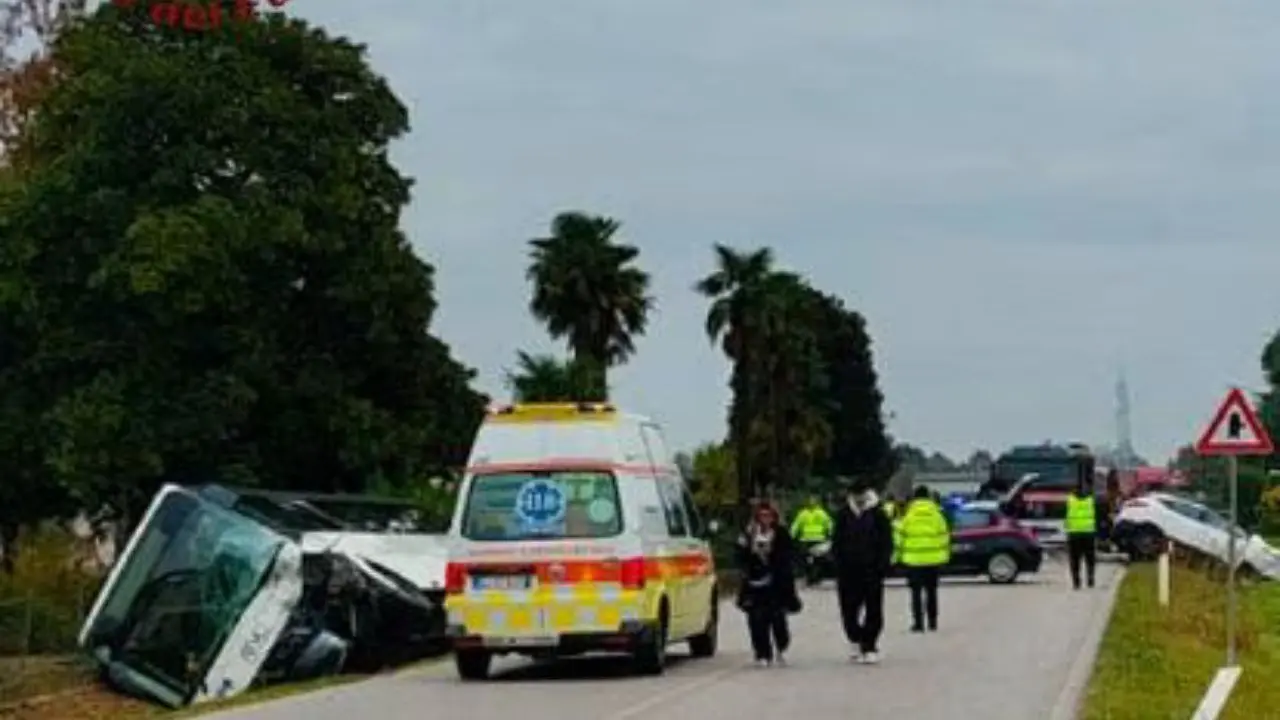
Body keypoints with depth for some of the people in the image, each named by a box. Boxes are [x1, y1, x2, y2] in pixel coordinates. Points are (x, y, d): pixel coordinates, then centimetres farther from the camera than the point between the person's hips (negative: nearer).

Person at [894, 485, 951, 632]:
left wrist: (897, 553, 6)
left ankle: (918, 623, -2)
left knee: (916, 592, 3)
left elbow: (899, 536, -3)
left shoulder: (908, 516, -5)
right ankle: (932, 622, 14)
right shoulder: (937, 515, 1)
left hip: (914, 560, -2)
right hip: (934, 559, 2)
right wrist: (945, 554, 15)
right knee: (931, 591, 13)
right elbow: (944, 535, 5)